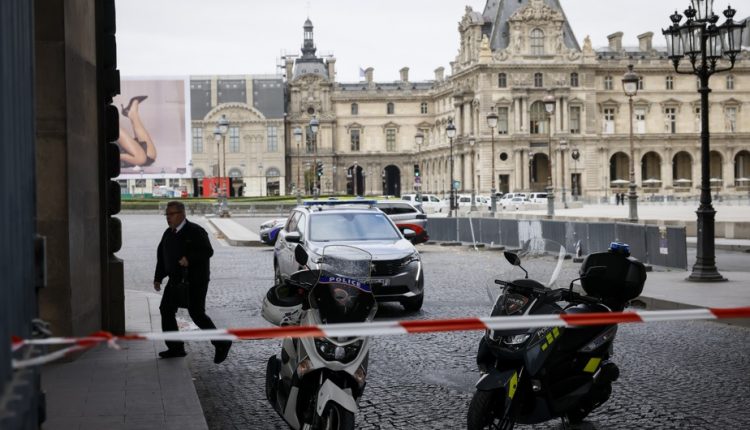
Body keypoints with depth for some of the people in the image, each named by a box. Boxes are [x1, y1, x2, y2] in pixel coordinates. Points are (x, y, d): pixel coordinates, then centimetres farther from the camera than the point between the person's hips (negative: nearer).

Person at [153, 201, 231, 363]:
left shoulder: (195, 231, -12)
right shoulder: (168, 234, 11)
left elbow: (208, 251, -19)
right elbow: (161, 256, 18)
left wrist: (189, 259, -32)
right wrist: (158, 278, 13)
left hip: (195, 281, -8)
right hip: (176, 280, 8)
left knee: (197, 314, -8)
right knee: (166, 310, 3)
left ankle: (222, 344, 6)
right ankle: (176, 348, 12)